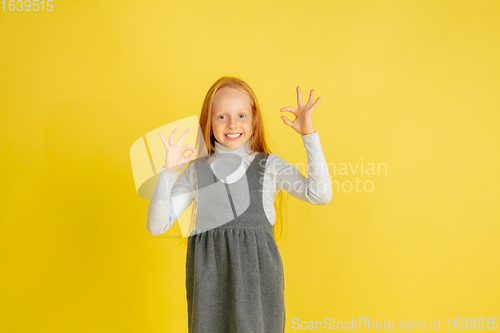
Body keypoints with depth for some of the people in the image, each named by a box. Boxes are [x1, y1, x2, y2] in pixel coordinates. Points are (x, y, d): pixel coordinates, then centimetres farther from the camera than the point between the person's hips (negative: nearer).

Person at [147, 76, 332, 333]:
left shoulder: (269, 165, 1)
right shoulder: (195, 170, 4)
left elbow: (320, 195, -15)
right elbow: (157, 226, -1)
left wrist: (308, 134, -18)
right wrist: (169, 171, -12)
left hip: (257, 274, -1)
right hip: (209, 279, 1)